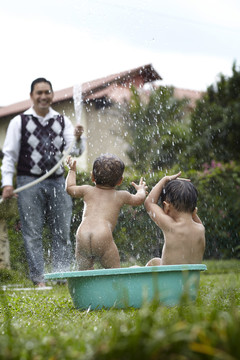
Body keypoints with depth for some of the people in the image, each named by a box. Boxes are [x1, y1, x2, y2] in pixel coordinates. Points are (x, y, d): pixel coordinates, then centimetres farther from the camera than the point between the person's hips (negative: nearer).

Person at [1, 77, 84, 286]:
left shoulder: (62, 121, 10)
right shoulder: (19, 122, 2)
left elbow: (75, 151, 4)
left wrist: (78, 139, -18)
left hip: (58, 182, 3)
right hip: (30, 182, -3)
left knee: (62, 232, 4)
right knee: (33, 233, -2)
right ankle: (38, 279, 2)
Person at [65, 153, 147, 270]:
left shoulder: (88, 190, 23)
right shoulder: (121, 196, 20)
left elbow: (70, 188, 41)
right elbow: (138, 199, 37)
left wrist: (72, 170, 57)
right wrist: (141, 189, 59)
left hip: (82, 236, 2)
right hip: (103, 238, -2)